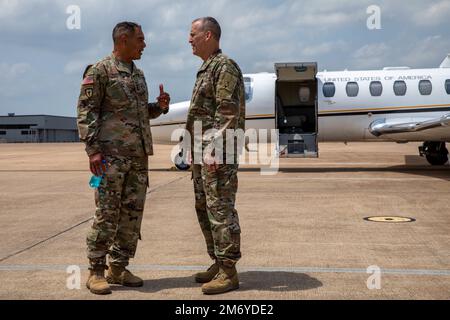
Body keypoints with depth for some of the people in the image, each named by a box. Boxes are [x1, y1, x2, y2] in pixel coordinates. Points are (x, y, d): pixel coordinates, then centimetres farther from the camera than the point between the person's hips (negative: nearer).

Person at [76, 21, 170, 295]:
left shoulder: (138, 74, 18)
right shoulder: (99, 71, -4)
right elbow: (86, 112, -9)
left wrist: (160, 107, 4)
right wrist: (93, 149, -18)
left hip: (139, 155, 7)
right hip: (111, 154, -7)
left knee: (132, 214, 6)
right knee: (107, 214, -6)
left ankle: (118, 269, 16)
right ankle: (96, 272, 4)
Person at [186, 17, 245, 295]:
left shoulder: (225, 66, -10)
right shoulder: (206, 69, 20)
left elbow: (230, 112, -19)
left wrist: (216, 151, -24)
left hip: (218, 152, -10)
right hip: (203, 153, 10)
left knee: (220, 209, -8)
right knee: (205, 209, 13)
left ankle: (229, 272, -1)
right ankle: (219, 263, 21)